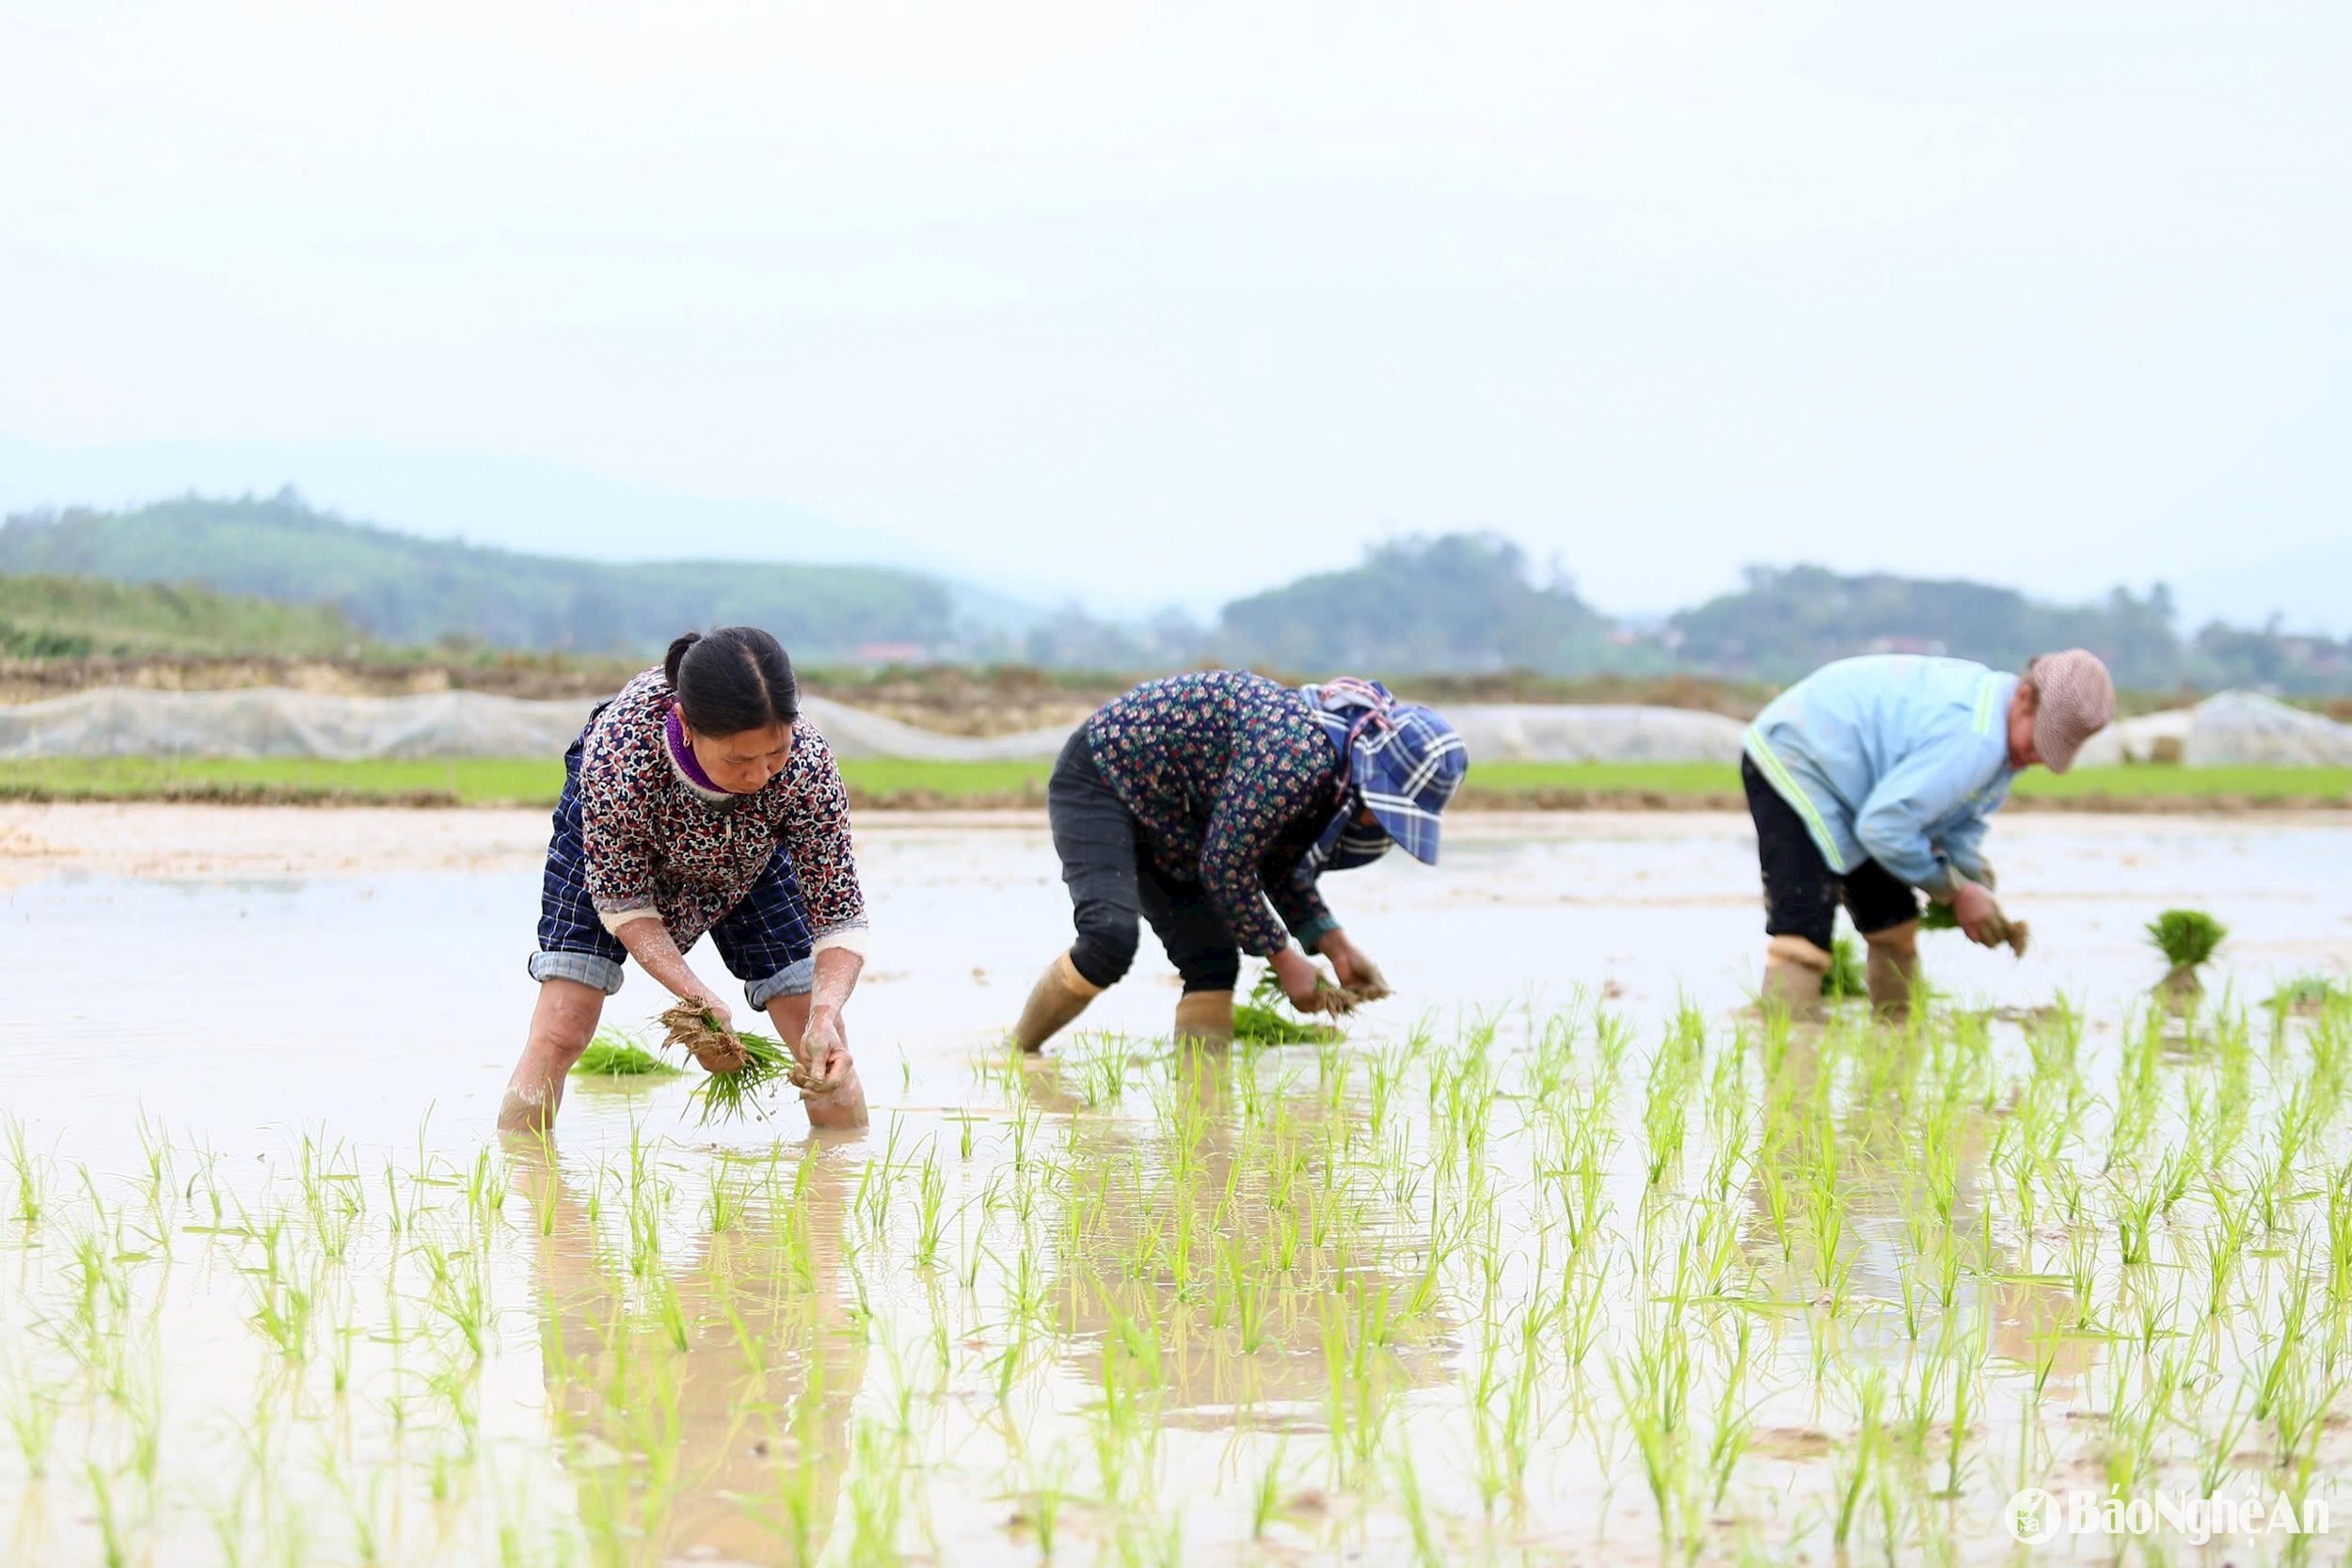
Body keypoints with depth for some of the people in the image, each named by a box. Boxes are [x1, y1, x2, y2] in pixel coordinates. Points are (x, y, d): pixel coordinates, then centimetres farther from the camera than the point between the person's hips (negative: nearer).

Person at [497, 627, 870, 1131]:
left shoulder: (808, 763, -40)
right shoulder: (619, 750, -44)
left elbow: (841, 917, -30)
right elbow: (622, 901, -28)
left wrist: (825, 1017, -49)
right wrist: (698, 999, -41)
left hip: (748, 858, 2)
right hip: (609, 840, -2)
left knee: (823, 1041, -4)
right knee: (560, 1028, -14)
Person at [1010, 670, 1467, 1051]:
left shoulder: (1328, 778, -3)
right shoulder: (1296, 753, -33)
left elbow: (1279, 866, 10)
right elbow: (1225, 865, -27)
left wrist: (1337, 947, -1)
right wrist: (1283, 958, -15)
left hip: (1161, 815, 10)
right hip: (1099, 775, -10)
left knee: (1212, 961, -1)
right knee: (1110, 940, -25)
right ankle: (1017, 1053, -8)